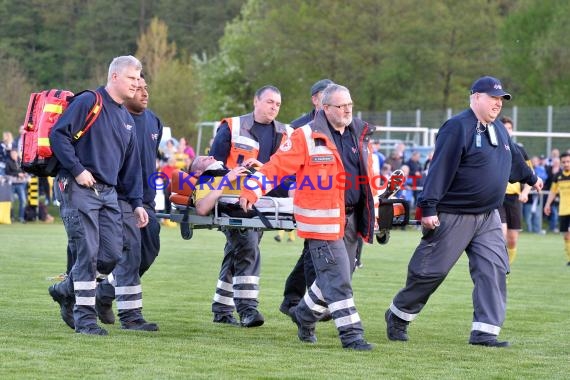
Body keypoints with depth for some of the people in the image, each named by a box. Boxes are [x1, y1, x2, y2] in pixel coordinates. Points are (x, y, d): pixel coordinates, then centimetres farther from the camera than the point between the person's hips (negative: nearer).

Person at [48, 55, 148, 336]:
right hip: (78, 189, -8)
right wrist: (77, 169, -18)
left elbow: (131, 165, 23)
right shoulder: (87, 103, -6)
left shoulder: (127, 119, 20)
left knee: (112, 254, 0)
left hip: (108, 192, 8)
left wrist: (136, 203, 17)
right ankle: (84, 317, -2)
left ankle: (66, 290, 22)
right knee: (87, 253, -9)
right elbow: (58, 135, -14)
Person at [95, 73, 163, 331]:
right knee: (130, 251, -12)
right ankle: (130, 314, -9)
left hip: (145, 199, 8)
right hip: (120, 198, -8)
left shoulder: (153, 121, 12)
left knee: (149, 251, 9)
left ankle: (105, 292, 28)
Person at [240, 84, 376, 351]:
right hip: (322, 219, -7)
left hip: (352, 218, 7)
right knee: (337, 279, -8)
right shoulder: (306, 137, -8)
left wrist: (374, 208, 21)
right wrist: (251, 191, -14)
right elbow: (276, 166, -8)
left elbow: (368, 174, 21)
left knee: (338, 278, 14)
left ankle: (305, 315, 34)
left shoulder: (360, 134, 12)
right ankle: (350, 333, -5)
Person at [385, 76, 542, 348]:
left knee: (493, 270, -5)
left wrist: (531, 178, 48)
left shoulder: (499, 130, 12)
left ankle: (485, 332, -5)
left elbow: (514, 159, 33)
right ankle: (398, 316, 20)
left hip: (488, 218, 8)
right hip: (452, 217, -8)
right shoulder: (457, 128, -15)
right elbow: (440, 169, -21)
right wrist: (428, 208, -27)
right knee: (431, 271, 0)